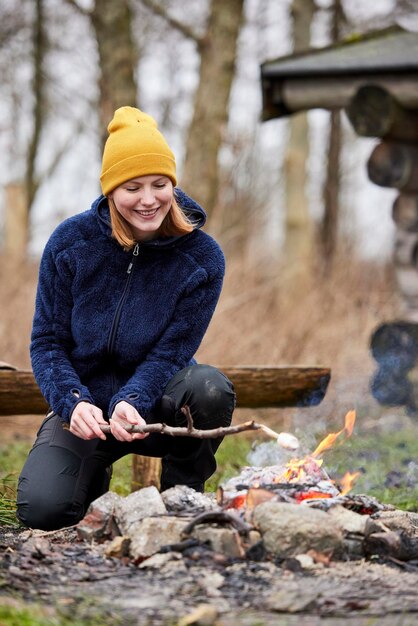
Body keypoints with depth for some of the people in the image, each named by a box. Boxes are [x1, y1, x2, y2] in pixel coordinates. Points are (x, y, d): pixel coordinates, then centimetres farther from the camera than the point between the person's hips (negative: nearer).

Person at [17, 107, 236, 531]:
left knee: (210, 388, -36)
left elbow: (171, 351, -13)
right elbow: (47, 341, -5)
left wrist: (130, 403, -33)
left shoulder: (202, 258, -12)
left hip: (156, 404, 0)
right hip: (86, 408, 1)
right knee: (42, 509, -24)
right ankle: (94, 474, 15)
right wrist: (74, 402, -25)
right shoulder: (70, 242, -9)